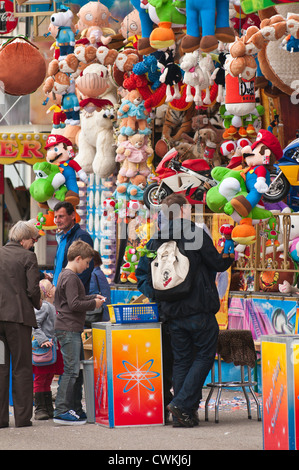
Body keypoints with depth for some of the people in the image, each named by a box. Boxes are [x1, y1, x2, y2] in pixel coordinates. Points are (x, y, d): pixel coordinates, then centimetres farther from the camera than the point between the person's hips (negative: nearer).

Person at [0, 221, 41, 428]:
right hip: (19, 316, -4)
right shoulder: (27, 257, -6)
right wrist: (37, 304, 9)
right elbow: (33, 289, -10)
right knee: (22, 368, 3)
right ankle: (22, 417, 1)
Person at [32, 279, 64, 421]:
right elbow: (35, 325, -21)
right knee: (40, 379, -3)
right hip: (43, 350, -9)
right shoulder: (43, 307, -14)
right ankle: (39, 409, 0)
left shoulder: (54, 307, 13)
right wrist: (43, 340, -29)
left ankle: (49, 408, 19)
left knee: (48, 380, 14)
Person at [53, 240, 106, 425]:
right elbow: (74, 304, -21)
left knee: (78, 369, 14)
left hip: (73, 330, 11)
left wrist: (93, 297, 18)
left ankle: (76, 409, 18)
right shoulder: (70, 278, -14)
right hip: (68, 330, -11)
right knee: (72, 370, -11)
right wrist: (93, 303, -9)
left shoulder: (67, 275, 18)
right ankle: (61, 411, -13)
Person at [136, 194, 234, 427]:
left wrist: (155, 295, 13)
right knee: (204, 355, 4)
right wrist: (232, 256, 16)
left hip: (172, 312, 6)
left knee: (181, 359, 12)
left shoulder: (156, 239, 8)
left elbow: (142, 273, 10)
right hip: (199, 309, -6)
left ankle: (182, 415, 9)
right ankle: (182, 403, -10)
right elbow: (218, 263, -3)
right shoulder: (195, 233, -9)